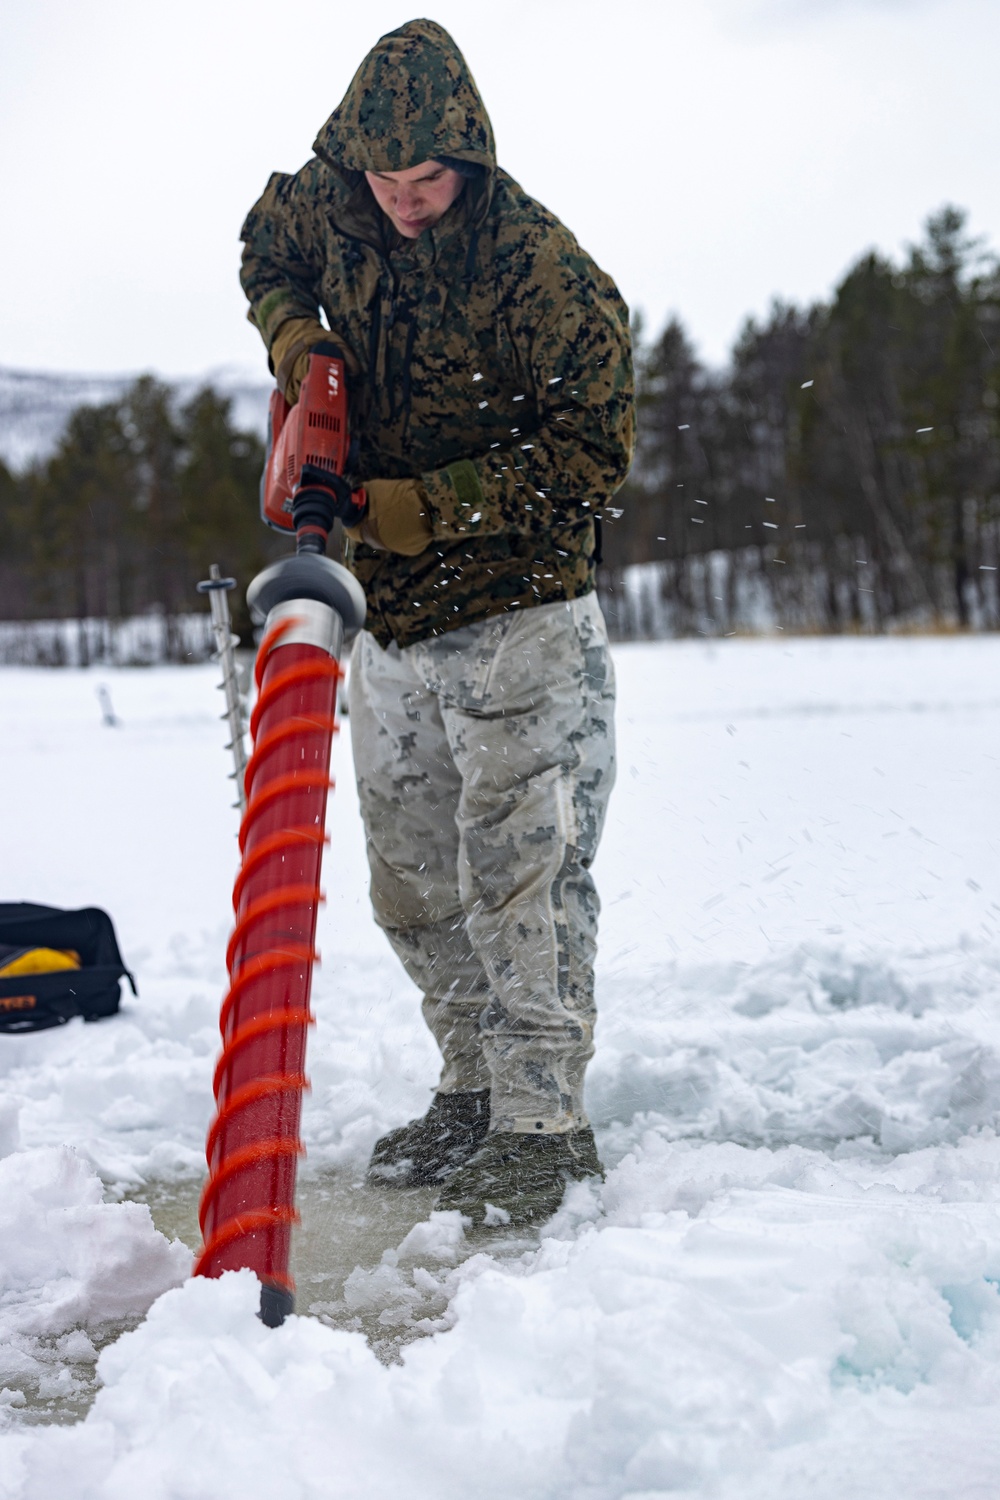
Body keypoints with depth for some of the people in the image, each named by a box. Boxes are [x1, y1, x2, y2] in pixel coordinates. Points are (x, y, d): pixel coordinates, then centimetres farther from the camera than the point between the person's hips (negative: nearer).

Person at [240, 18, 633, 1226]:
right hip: (389, 625, 7)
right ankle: (473, 1090, 24)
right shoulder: (329, 207, 1)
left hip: (521, 624, -6)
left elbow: (592, 456, -17)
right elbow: (264, 249, 23)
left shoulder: (547, 272, -17)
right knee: (411, 884, 11)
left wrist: (429, 509, -22)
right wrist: (297, 340, 1)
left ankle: (542, 1124, -1)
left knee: (517, 873, -10)